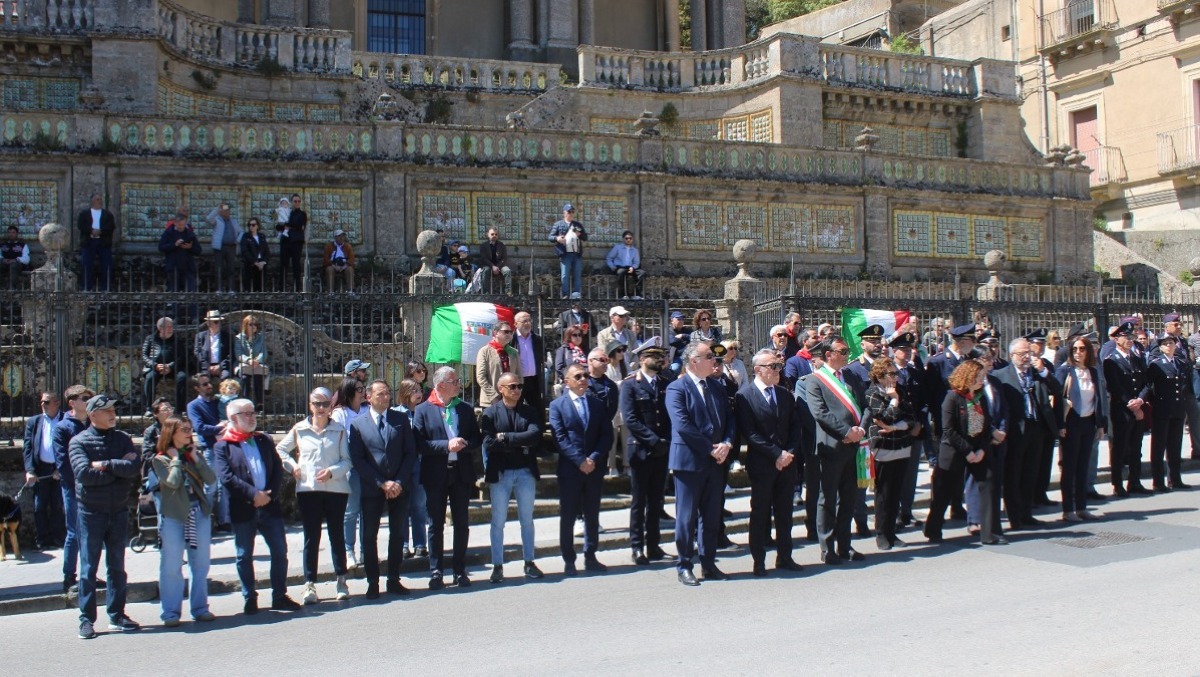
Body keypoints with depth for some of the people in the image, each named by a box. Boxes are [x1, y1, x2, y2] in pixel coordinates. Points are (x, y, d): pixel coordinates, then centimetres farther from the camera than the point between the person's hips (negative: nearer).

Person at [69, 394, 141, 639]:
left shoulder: (123, 439, 6)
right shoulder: (79, 441, -4)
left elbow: (134, 468, -10)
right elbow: (84, 474, -19)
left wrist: (105, 465, -15)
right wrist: (119, 467, -12)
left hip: (119, 510, 4)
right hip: (91, 511, -4)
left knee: (117, 566, 10)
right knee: (88, 566, 0)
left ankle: (117, 614, 19)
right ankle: (86, 619, 7)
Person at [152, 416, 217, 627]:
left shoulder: (194, 456, 12)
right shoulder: (160, 459, -1)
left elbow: (211, 479, -1)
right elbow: (172, 482, -17)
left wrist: (195, 458, -4)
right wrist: (176, 459, -8)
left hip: (199, 514, 4)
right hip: (173, 516, -4)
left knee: (201, 564, 7)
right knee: (171, 566, -3)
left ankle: (200, 608, 16)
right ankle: (171, 612, 4)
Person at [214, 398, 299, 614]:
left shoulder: (265, 440, 14)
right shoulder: (223, 446, 0)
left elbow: (278, 469, 8)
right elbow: (226, 477, -11)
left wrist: (270, 495, -7)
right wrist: (253, 494, -17)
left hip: (269, 506, 4)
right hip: (242, 509, -4)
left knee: (280, 552, 4)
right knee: (244, 556, 5)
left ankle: (279, 596, 15)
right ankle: (250, 599, 17)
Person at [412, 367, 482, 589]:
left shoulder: (466, 409, 8)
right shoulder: (423, 410, -2)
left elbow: (477, 439, 8)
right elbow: (419, 443, -10)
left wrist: (463, 444, -13)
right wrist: (446, 445, -20)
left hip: (461, 473, 3)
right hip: (436, 475, -3)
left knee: (462, 524, 8)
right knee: (436, 525, 5)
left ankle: (460, 570, 18)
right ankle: (435, 572, 12)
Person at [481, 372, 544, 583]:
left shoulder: (528, 411, 7)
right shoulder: (490, 413, -2)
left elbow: (535, 435, -10)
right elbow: (489, 443, -14)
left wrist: (506, 437, -14)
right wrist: (520, 444, -13)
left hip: (526, 471, 3)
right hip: (500, 473, -3)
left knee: (527, 520, 11)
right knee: (498, 522, 4)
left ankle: (529, 563, 21)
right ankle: (497, 566, 11)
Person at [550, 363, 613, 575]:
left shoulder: (598, 404, 10)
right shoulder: (557, 405, 0)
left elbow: (607, 435, 4)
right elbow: (560, 438, -9)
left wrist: (594, 459, -10)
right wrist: (580, 461, -16)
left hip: (594, 468, 3)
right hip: (570, 469, -3)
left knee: (592, 516, 10)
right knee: (568, 516, 2)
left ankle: (590, 558, 19)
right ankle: (569, 561, 10)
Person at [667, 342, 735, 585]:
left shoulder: (717, 387, 13)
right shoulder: (677, 388, -9)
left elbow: (729, 420, 12)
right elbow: (682, 426, -18)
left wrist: (726, 444, -7)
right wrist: (710, 448, -16)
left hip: (716, 461, 7)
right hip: (689, 460, -6)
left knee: (712, 516, 12)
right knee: (687, 517, 1)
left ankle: (708, 564, 22)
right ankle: (684, 566, 11)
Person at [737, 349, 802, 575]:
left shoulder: (786, 395, 13)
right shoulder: (744, 395, -7)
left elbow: (795, 427, 11)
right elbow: (749, 433, -13)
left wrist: (790, 453, -5)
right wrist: (776, 454, -15)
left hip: (787, 462, 5)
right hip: (761, 463, -5)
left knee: (785, 512, 10)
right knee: (760, 513, 2)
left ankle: (784, 557, 19)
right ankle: (759, 560, 10)